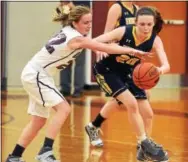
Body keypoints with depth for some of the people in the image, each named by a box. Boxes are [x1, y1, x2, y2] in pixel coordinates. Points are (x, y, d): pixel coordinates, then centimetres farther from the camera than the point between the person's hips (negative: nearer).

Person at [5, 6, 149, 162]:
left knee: (38, 121, 11)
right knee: (63, 108, -18)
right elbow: (106, 48, -22)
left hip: (36, 75, 10)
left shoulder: (68, 32, 5)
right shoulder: (77, 38, -21)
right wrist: (132, 51, -17)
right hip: (35, 75, -10)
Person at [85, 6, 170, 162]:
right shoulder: (124, 32, -28)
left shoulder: (155, 41, -21)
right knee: (131, 103, -23)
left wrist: (160, 70, -57)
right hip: (106, 71, -5)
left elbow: (166, 65, -34)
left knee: (147, 114, 5)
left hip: (127, 74, 5)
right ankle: (145, 144, -10)